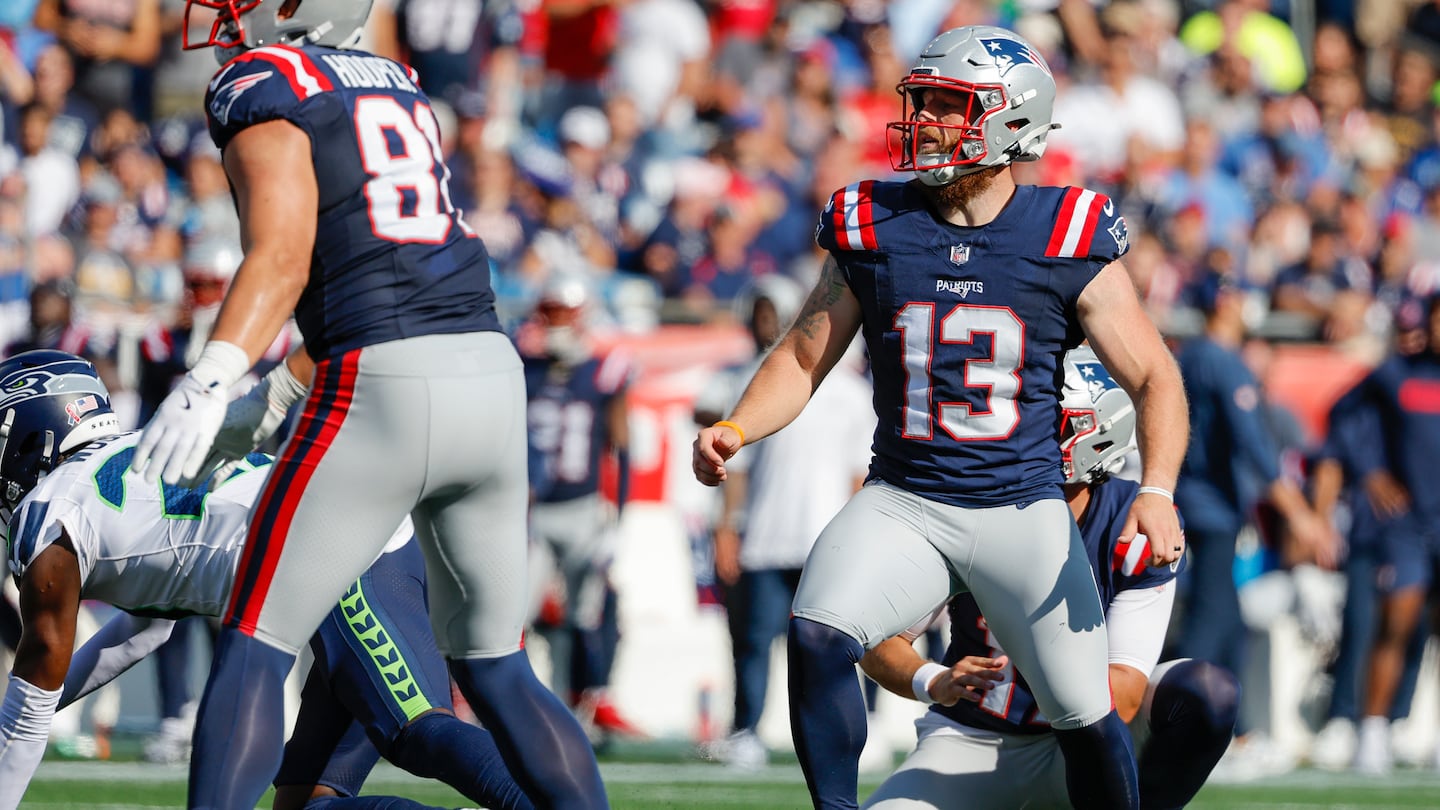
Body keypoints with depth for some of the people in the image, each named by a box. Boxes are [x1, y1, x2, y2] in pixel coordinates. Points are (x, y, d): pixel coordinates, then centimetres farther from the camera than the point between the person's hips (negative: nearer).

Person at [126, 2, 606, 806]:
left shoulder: (261, 88, -1)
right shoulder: (399, 89, 24)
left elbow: (282, 257, -15)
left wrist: (210, 385, -26)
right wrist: (273, 397, 32)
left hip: (382, 394, -7)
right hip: (492, 373, 7)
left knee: (253, 651, -1)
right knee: (497, 669, 17)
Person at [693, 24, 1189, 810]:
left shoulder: (1069, 243, -4)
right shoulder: (874, 231, 1)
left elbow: (1153, 377, 0)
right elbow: (803, 358, 9)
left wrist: (1158, 490, -15)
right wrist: (734, 430, -9)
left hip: (1023, 509, -1)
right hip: (901, 502, 1)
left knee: (1085, 719, 1)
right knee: (816, 636, -25)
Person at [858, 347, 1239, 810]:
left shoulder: (1137, 529, -15)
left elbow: (1124, 694, -20)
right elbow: (880, 641, -10)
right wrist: (936, 683, -32)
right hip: (972, 744, 0)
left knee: (1208, 693, -27)